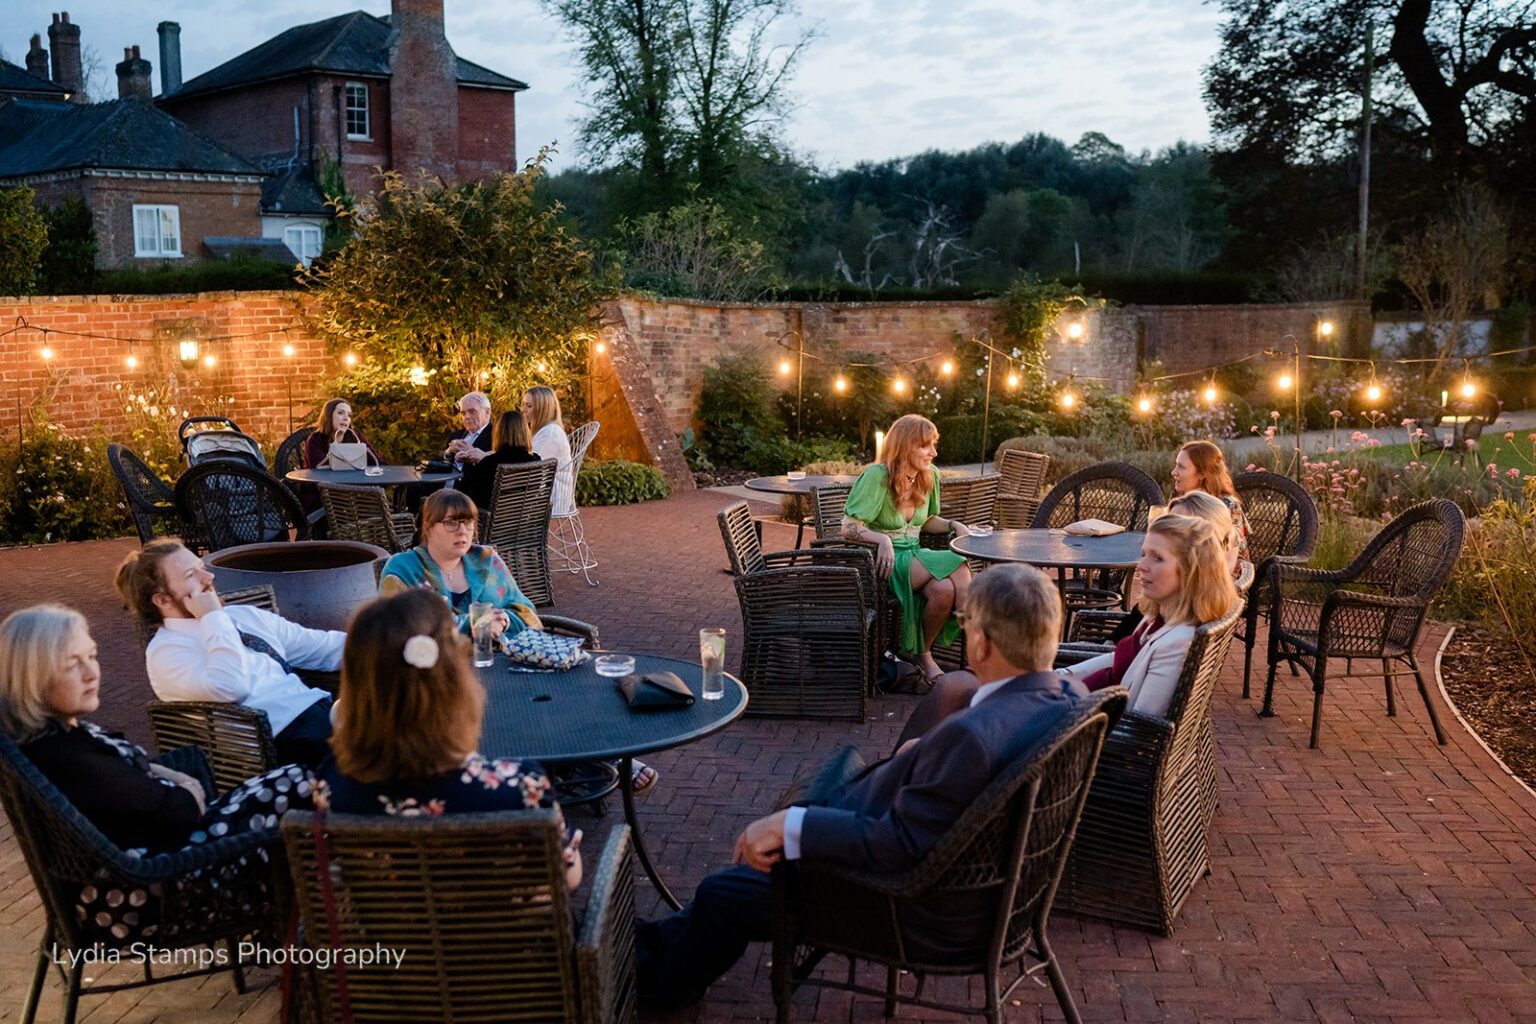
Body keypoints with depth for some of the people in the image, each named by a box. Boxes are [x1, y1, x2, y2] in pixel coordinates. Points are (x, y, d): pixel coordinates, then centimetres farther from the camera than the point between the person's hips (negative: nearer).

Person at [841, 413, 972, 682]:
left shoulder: (930, 476, 6)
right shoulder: (876, 477, -14)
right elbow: (849, 527, -16)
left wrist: (953, 525, 1)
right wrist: (882, 539, -33)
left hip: (915, 557, 6)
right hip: (885, 561, -6)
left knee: (945, 590, -29)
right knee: (958, 568, -27)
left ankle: (924, 654, -13)